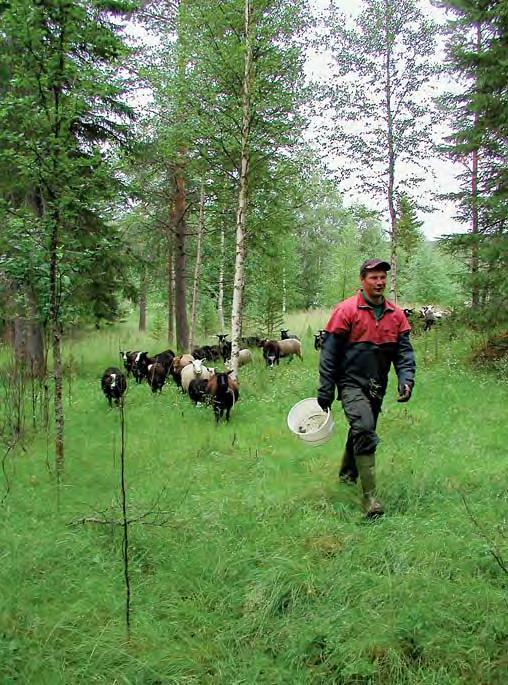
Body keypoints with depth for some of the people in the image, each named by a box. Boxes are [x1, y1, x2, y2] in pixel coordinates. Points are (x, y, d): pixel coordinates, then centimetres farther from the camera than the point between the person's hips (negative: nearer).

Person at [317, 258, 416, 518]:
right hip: (352, 382, -6)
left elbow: (404, 351, 8)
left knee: (361, 432, 20)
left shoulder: (396, 315, 5)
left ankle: (347, 473, 46)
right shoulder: (346, 310, -10)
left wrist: (406, 378, -10)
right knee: (364, 430, -21)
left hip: (377, 387, 6)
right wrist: (325, 390, -9)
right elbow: (329, 351, -8)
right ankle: (370, 497, -19)